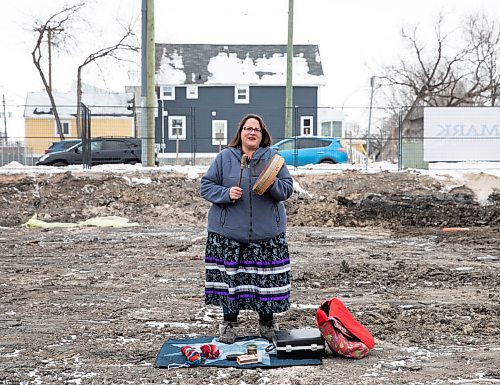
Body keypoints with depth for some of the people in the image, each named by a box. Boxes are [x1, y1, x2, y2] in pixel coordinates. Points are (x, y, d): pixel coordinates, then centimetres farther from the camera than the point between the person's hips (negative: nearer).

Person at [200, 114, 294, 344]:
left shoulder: (273, 157, 6)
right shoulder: (225, 157, 3)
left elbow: (287, 189, 4)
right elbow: (206, 186, 3)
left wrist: (271, 183, -16)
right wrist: (226, 194, -14)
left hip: (267, 232, 1)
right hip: (228, 232, 0)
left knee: (267, 278, 3)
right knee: (228, 275, 2)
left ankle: (267, 321, 21)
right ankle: (229, 321, 18)